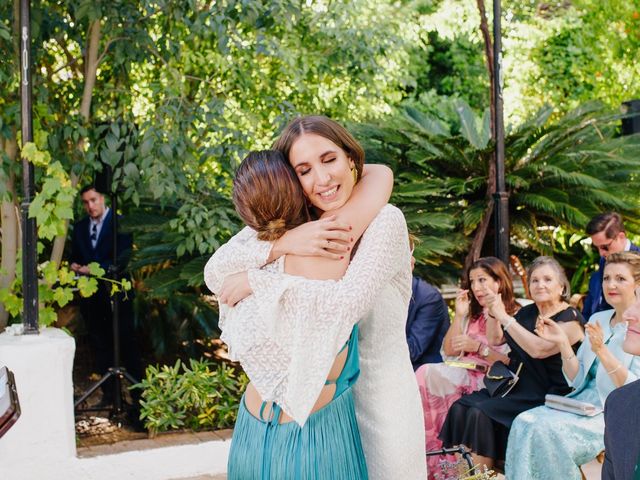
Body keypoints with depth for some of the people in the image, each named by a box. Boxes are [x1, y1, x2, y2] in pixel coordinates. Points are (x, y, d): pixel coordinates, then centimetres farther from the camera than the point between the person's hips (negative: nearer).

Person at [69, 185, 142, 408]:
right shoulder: (79, 227, 13)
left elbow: (123, 258, -13)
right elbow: (74, 257, 18)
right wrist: (74, 267, -5)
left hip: (115, 293, -5)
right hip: (91, 296, 5)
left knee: (126, 344, -2)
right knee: (100, 346, 10)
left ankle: (138, 393, 5)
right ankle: (109, 392, 18)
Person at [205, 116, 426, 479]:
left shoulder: (385, 221, -16)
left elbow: (350, 299, -30)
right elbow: (217, 271, -13)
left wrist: (255, 281, -25)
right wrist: (281, 244, -29)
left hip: (380, 391, -4)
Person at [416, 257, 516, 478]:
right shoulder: (473, 314, 21)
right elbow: (449, 351, 15)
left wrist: (478, 347, -19)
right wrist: (459, 315, 6)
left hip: (490, 382, -6)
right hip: (464, 375, 6)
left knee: (430, 375, -30)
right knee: (427, 374, -27)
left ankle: (436, 458, -18)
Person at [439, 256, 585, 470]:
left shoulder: (570, 319, -7)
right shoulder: (527, 312, 15)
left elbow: (539, 349, -23)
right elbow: (495, 339, 23)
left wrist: (504, 317, -21)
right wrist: (492, 312, 4)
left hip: (543, 397, -7)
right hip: (514, 388, 7)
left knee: (480, 413, -26)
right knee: (460, 407, -16)